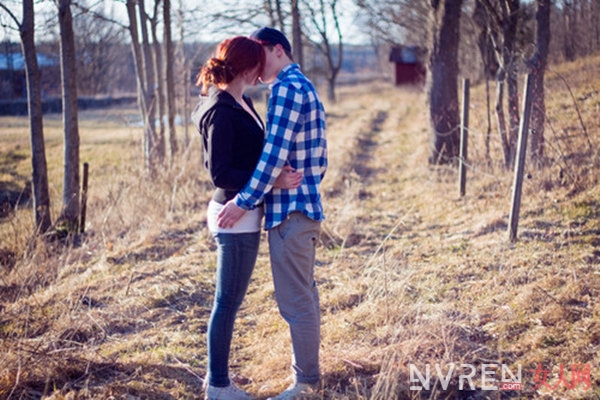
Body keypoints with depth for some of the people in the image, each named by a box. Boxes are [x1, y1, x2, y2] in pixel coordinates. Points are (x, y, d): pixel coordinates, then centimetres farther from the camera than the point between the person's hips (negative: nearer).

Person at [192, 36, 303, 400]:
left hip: (243, 215, 10)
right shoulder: (222, 112, -18)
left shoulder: (241, 102, 10)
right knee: (228, 302, 0)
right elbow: (220, 174, -20)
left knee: (229, 301, 16)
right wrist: (273, 181, -22)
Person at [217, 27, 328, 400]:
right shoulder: (307, 88, 18)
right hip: (308, 204, 11)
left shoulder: (287, 88, -14)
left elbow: (274, 154, -21)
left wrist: (244, 202, -19)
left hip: (289, 209, -11)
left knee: (295, 300, -5)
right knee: (305, 295, 15)